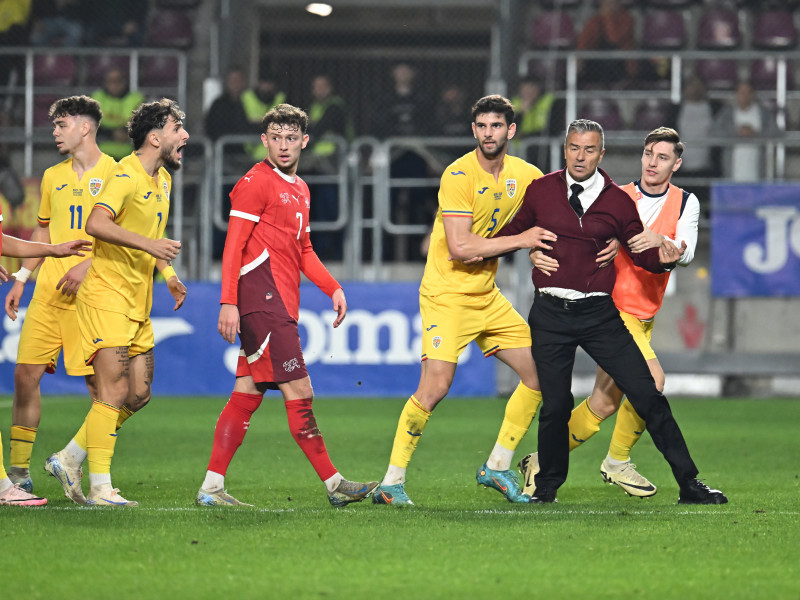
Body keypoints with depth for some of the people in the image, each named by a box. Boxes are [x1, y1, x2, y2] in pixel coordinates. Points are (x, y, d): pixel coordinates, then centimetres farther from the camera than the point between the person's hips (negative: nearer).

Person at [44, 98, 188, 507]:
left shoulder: (162, 179, 15)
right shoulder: (127, 175, -14)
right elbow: (96, 223, -30)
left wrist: (168, 274, 18)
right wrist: (148, 243, -34)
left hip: (138, 303, 9)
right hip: (106, 294, -9)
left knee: (139, 394, 7)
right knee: (114, 391, -12)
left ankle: (69, 459, 19)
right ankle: (100, 488, -8)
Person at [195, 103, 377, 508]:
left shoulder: (299, 189, 20)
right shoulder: (256, 183, -7)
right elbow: (233, 246, -12)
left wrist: (333, 289, 17)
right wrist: (228, 303, -19)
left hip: (281, 304, 9)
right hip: (261, 299, -9)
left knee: (248, 394, 6)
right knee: (298, 391, -7)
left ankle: (211, 487, 6)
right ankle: (333, 483, -5)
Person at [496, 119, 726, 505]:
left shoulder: (617, 201, 2)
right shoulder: (540, 191, 4)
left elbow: (640, 252, 7)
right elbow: (509, 234, 16)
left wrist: (661, 258, -13)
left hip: (599, 314, 0)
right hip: (550, 314, 0)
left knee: (647, 395, -5)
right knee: (555, 405, -2)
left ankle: (688, 484, 0)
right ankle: (546, 486, 23)